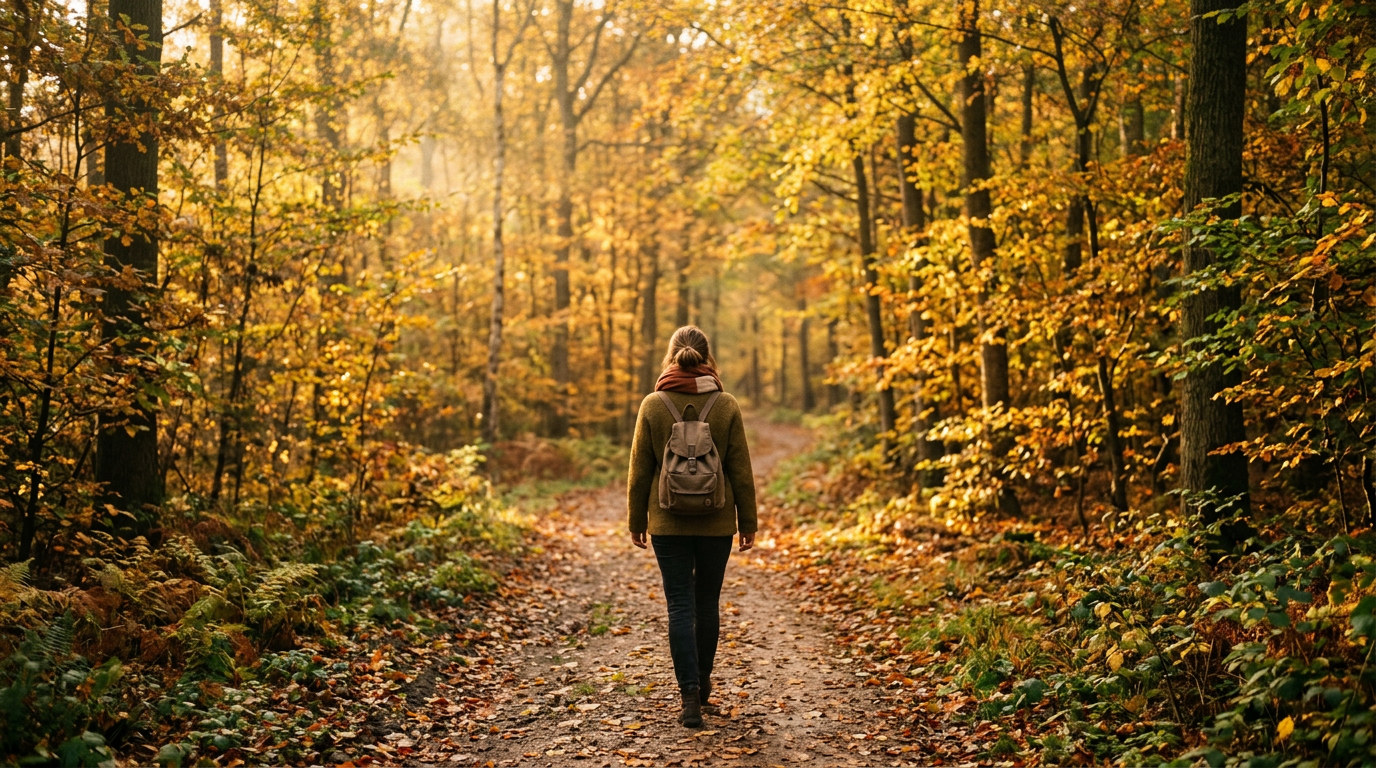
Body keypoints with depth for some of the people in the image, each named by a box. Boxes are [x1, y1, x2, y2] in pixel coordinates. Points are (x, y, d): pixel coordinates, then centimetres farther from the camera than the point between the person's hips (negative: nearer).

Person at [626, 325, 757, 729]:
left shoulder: (653, 405, -5)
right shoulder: (726, 406, -5)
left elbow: (640, 470, -1)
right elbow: (741, 471, -1)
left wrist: (636, 521, 9)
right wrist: (748, 522, 8)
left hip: (668, 524, -1)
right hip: (716, 523, 1)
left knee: (680, 606, 2)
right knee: (708, 603, 15)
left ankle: (690, 693, -7)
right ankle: (702, 684, 28)